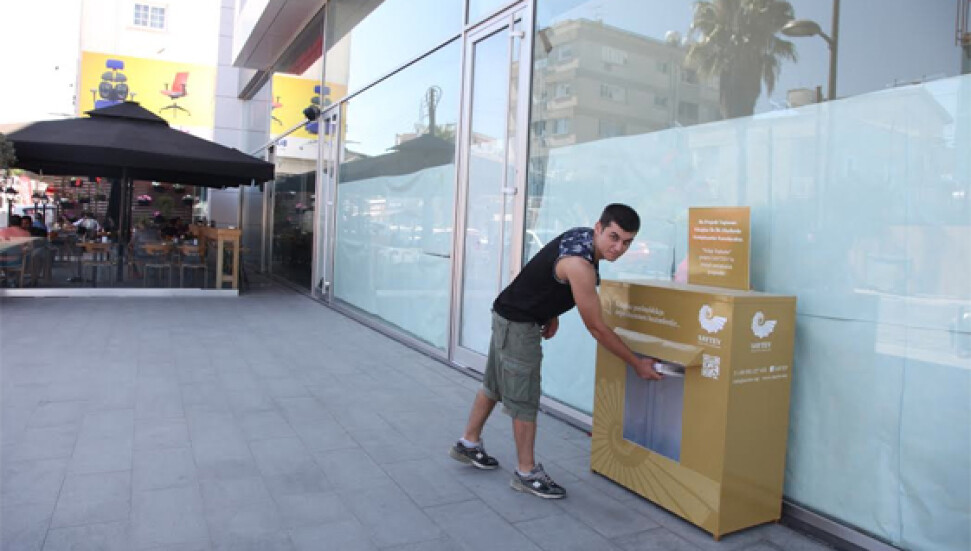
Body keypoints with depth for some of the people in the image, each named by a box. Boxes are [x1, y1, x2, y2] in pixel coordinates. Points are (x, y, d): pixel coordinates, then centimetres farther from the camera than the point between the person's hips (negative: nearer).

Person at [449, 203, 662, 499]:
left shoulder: (583, 236, -2)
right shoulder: (579, 265, -30)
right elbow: (597, 328, -24)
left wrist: (552, 314, 9)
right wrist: (636, 363, -17)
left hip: (509, 316, 10)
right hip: (517, 323, -10)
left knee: (495, 384, 21)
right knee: (524, 399, 0)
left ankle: (468, 444, 37)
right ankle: (527, 473, 13)